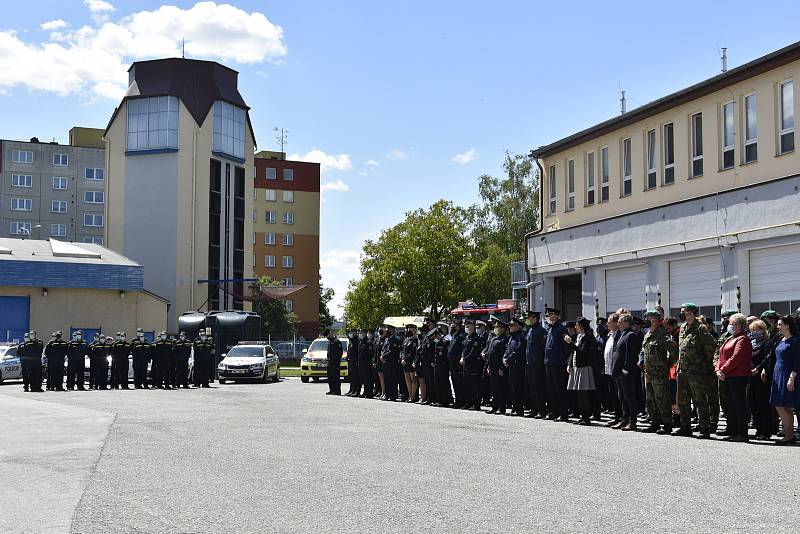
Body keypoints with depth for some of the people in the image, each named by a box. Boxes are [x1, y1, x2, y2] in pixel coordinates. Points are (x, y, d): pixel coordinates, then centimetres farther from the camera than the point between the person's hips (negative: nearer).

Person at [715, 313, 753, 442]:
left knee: (739, 405, -6)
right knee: (731, 406, 12)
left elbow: (736, 358, -18)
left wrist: (723, 370, -16)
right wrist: (718, 369, 1)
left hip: (738, 377, -10)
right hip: (727, 377, 10)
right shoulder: (729, 339, 21)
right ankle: (732, 432, 18)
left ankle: (742, 434, -3)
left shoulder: (743, 339, -8)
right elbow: (721, 357, 18)